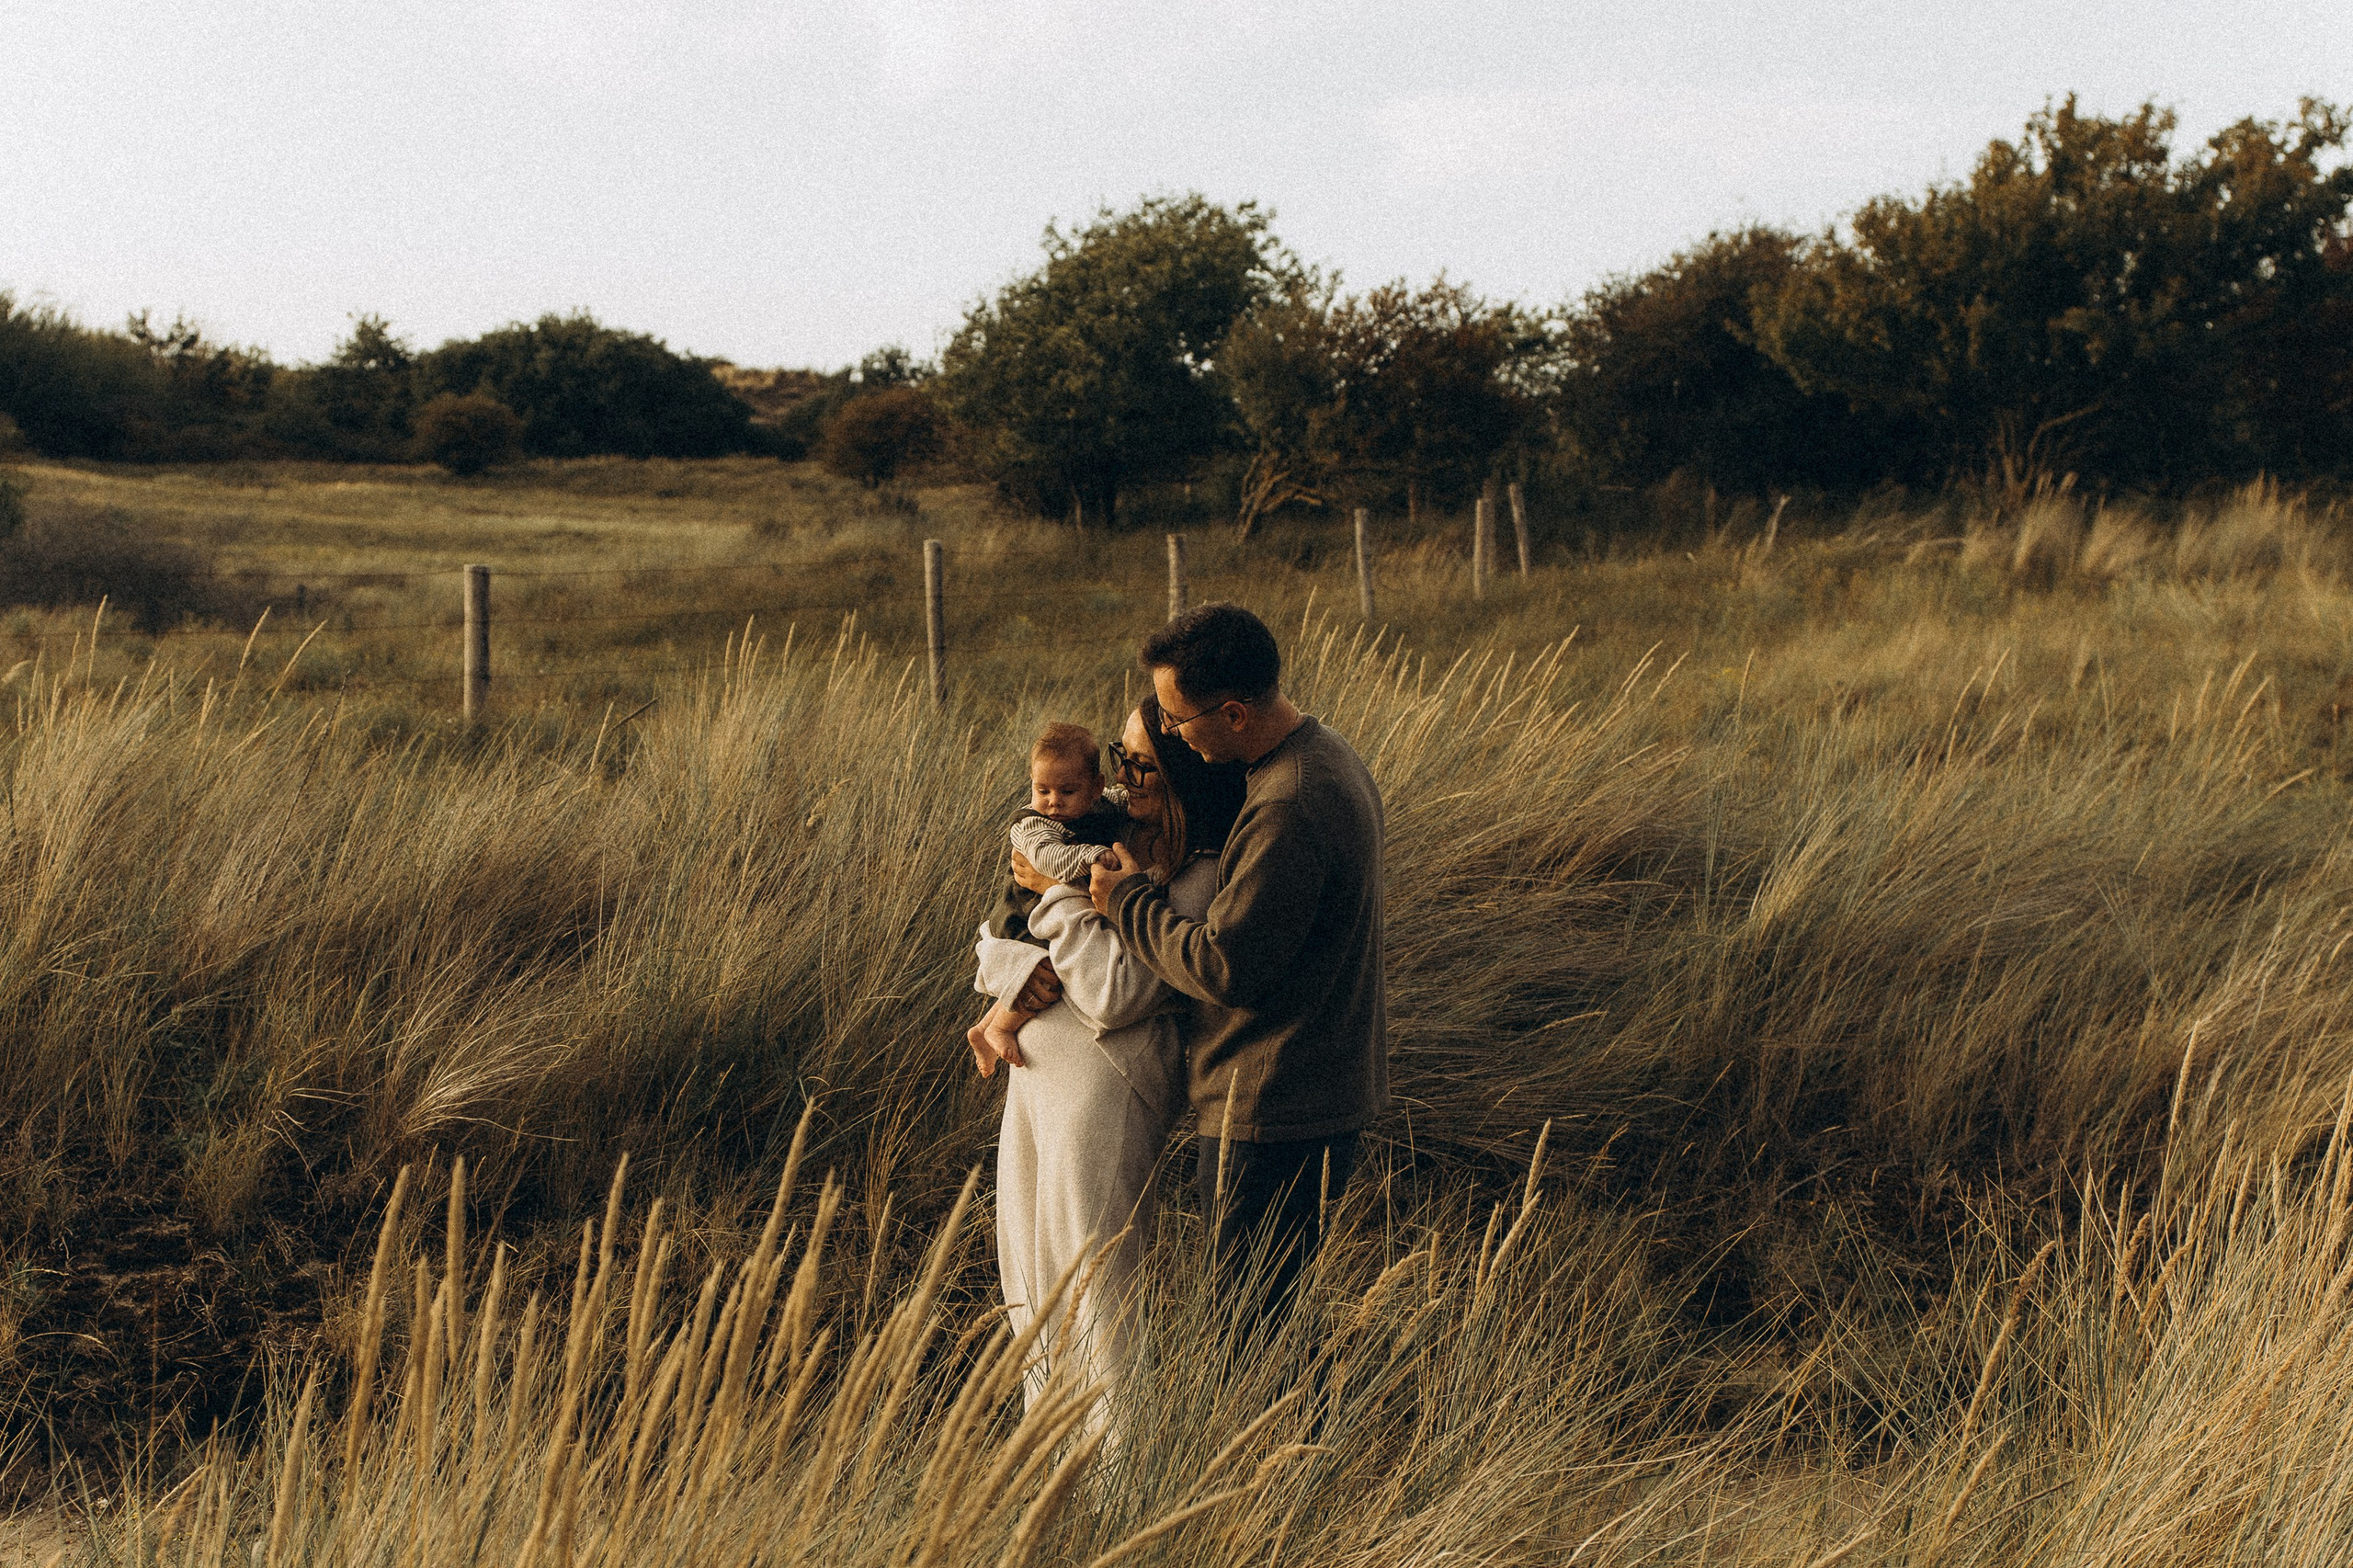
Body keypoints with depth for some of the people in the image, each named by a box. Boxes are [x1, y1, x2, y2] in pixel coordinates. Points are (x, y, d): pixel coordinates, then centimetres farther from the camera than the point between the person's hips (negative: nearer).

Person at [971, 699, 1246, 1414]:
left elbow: (1114, 995, -20)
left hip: (1107, 1089, -8)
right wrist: (1031, 968, -13)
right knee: (1029, 1292, 17)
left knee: (1091, 1294, 0)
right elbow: (989, 945, 10)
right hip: (1032, 1072, 8)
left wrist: (1057, 894, -11)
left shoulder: (1206, 877, -13)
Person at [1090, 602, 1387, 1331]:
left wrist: (1129, 901, -9)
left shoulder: (1289, 812, -26)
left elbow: (1227, 967, -24)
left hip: (1273, 1109, -10)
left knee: (1256, 1325, 0)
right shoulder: (1324, 754, 7)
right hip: (1329, 1081, 10)